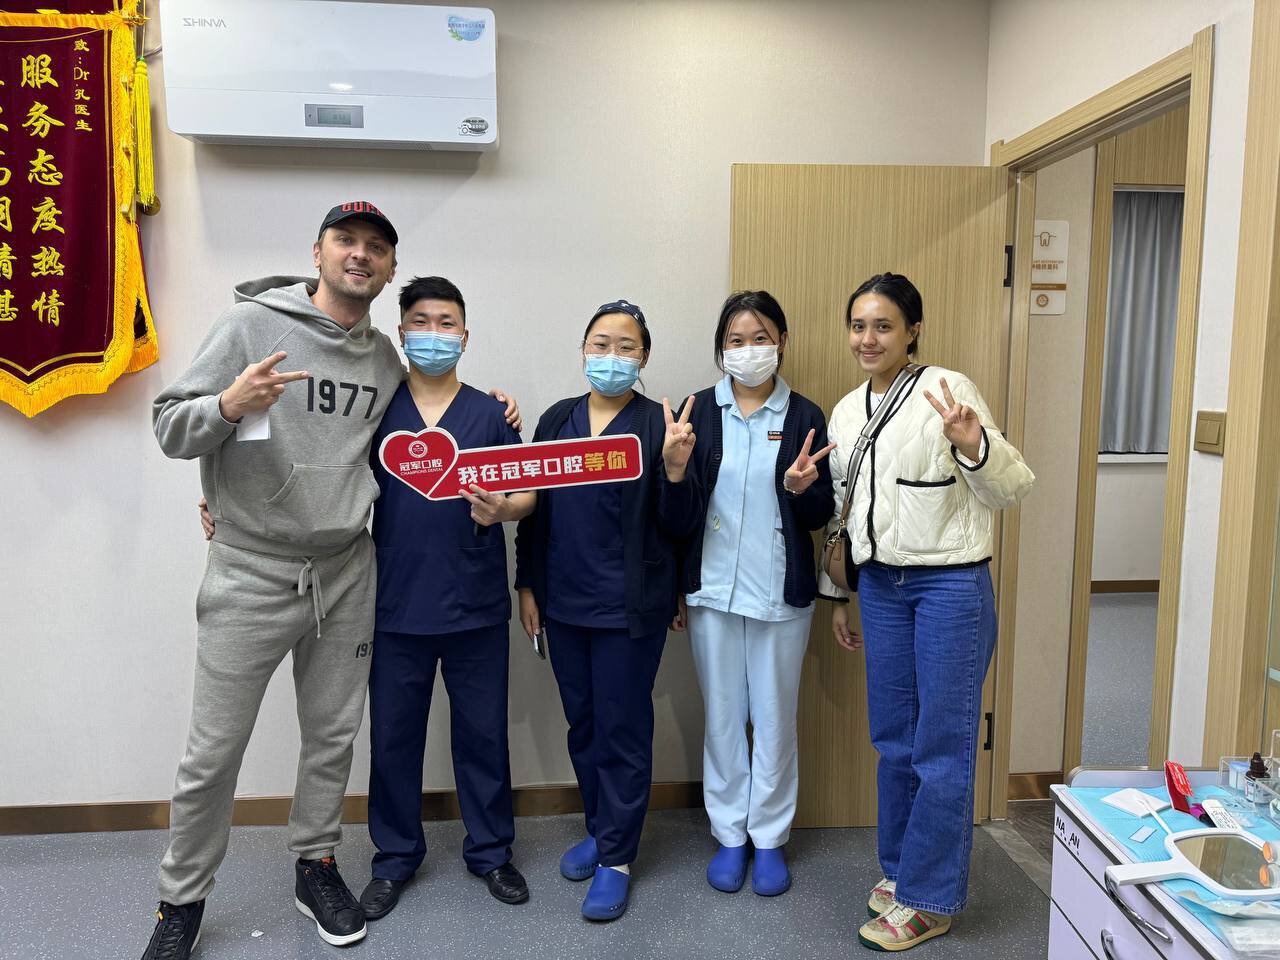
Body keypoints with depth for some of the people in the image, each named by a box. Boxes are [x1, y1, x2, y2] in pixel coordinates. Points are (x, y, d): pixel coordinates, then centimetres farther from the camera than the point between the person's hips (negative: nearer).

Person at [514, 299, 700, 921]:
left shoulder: (660, 424, -7)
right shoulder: (557, 420, 5)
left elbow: (680, 527, -8)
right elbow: (532, 509, 10)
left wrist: (676, 468, -25)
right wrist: (526, 585, 8)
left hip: (629, 607, -4)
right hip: (563, 602, 5)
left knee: (623, 728, 6)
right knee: (582, 723, 17)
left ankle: (616, 859, 22)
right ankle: (600, 829, 38)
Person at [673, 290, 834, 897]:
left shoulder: (803, 417, 0)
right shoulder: (700, 411, 1)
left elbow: (820, 515, 1)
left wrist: (801, 488, -17)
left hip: (781, 592, 0)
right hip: (713, 589, 1)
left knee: (775, 718, 9)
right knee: (722, 717, 11)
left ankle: (769, 837, 28)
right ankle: (729, 834, 28)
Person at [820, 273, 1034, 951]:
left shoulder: (945, 391, -10)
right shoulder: (846, 412, 9)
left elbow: (1012, 488, -12)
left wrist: (973, 446, -32)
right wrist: (838, 595, 19)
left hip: (951, 585, -6)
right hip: (880, 585, 6)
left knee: (941, 746, 3)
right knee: (893, 738, 15)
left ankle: (928, 899, 17)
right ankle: (900, 867, 32)